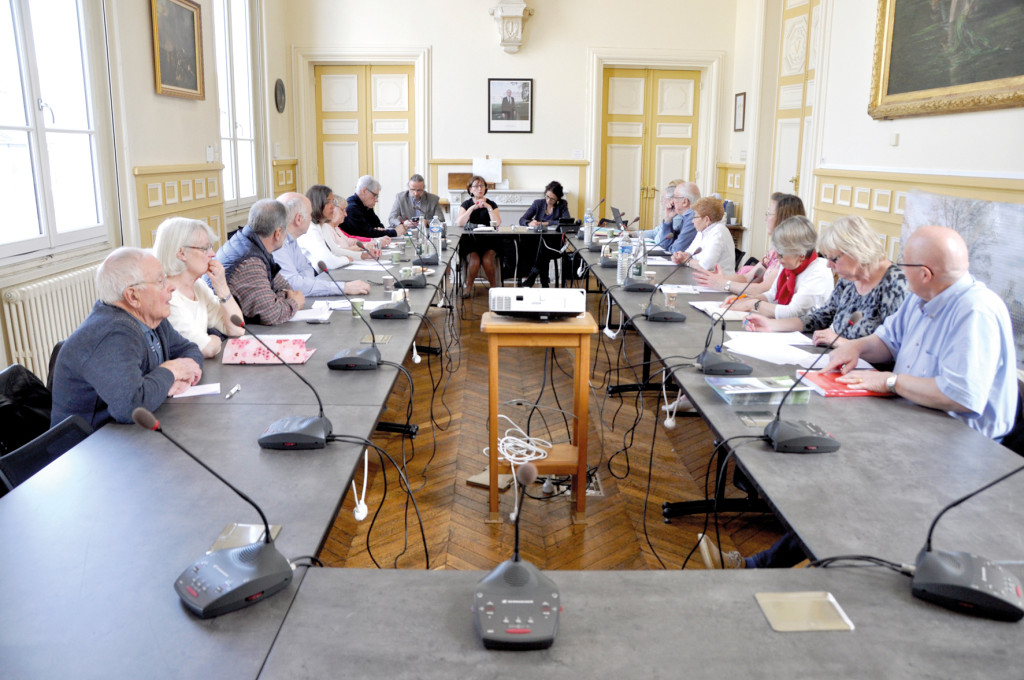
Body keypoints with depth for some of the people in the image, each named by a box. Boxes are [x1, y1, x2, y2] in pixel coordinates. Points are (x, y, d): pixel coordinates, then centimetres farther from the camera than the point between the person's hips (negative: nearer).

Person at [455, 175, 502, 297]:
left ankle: (493, 286, -8)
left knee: (487, 260, -28)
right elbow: (459, 223, -10)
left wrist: (488, 207, -15)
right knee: (474, 261, -28)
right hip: (470, 242, 0)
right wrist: (472, 208, -16)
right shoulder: (466, 204, 8)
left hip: (488, 241, 0)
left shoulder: (491, 204, 9)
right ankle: (468, 286, -7)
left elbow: (497, 223, -8)